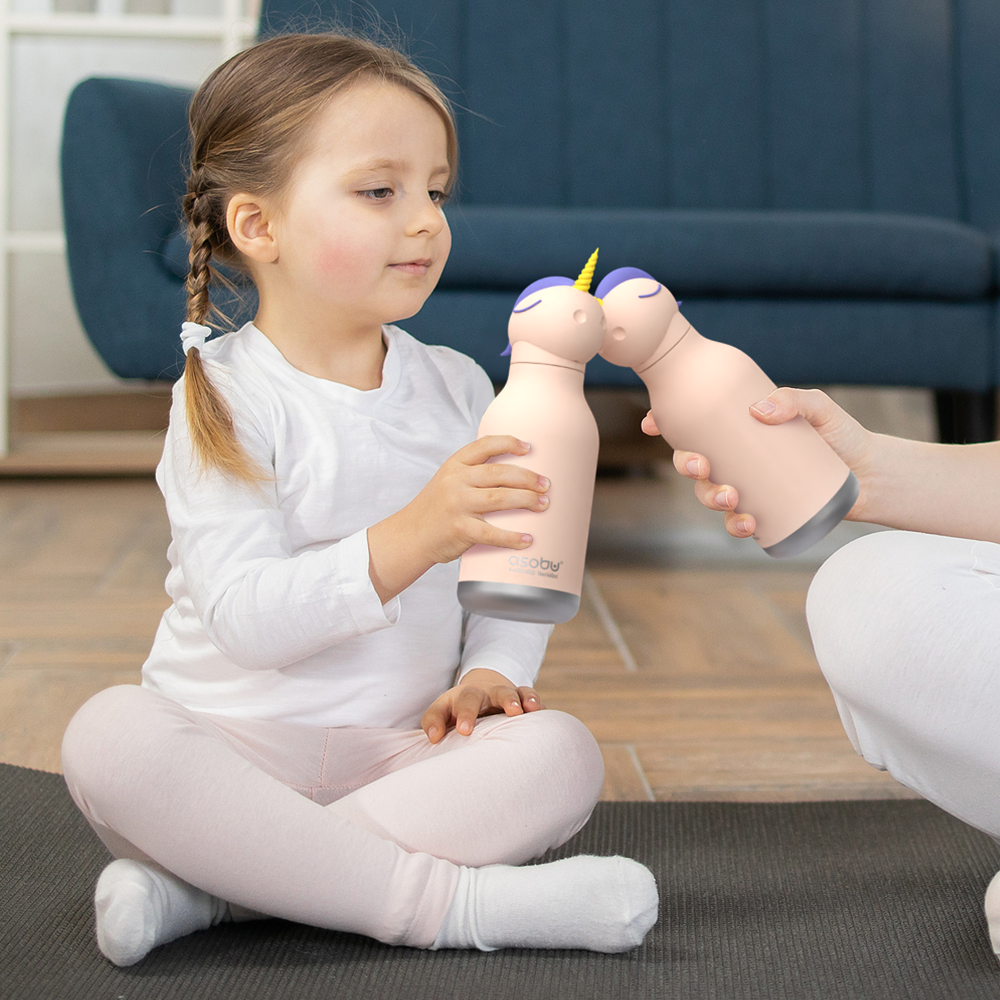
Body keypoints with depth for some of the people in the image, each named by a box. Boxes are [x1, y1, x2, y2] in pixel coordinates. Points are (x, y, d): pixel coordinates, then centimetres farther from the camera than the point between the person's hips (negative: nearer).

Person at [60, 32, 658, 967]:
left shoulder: (458, 386, 8)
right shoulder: (225, 398, -9)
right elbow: (244, 617, -21)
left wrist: (492, 670, -9)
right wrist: (411, 538, -33)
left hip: (403, 749, 4)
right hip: (235, 742, -3)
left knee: (558, 752, -24)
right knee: (108, 734, -33)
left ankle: (209, 884, -25)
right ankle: (445, 899, -32)